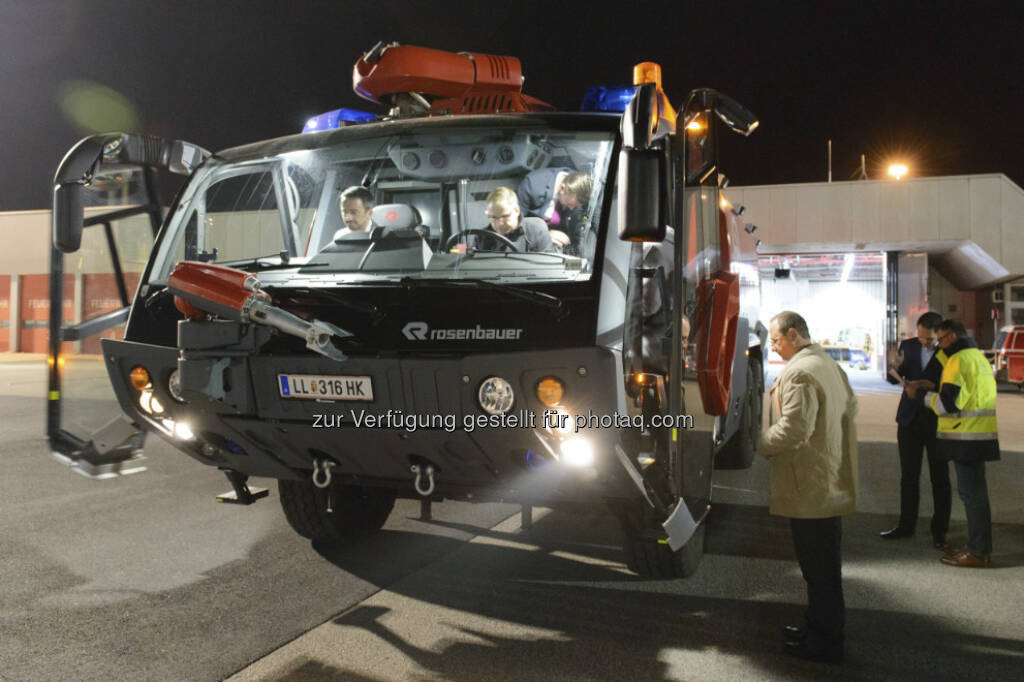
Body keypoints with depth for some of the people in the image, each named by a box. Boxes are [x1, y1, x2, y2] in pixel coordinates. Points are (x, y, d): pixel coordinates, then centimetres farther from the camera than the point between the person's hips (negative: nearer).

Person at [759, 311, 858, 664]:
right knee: (825, 565, 18)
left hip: (809, 489, -10)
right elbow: (850, 407, 23)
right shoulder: (830, 365, 12)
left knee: (818, 567, 0)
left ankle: (824, 642, 11)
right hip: (832, 484, 10)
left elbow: (793, 430, -24)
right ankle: (820, 626, 31)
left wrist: (759, 444, -11)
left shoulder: (800, 373, -20)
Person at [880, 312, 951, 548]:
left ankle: (939, 530, 16)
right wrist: (895, 367, -19)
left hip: (937, 422, -4)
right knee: (908, 476, 11)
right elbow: (894, 379, 2)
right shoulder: (908, 346, 3)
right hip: (910, 421, 4)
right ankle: (906, 526, 21)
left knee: (940, 479, 6)